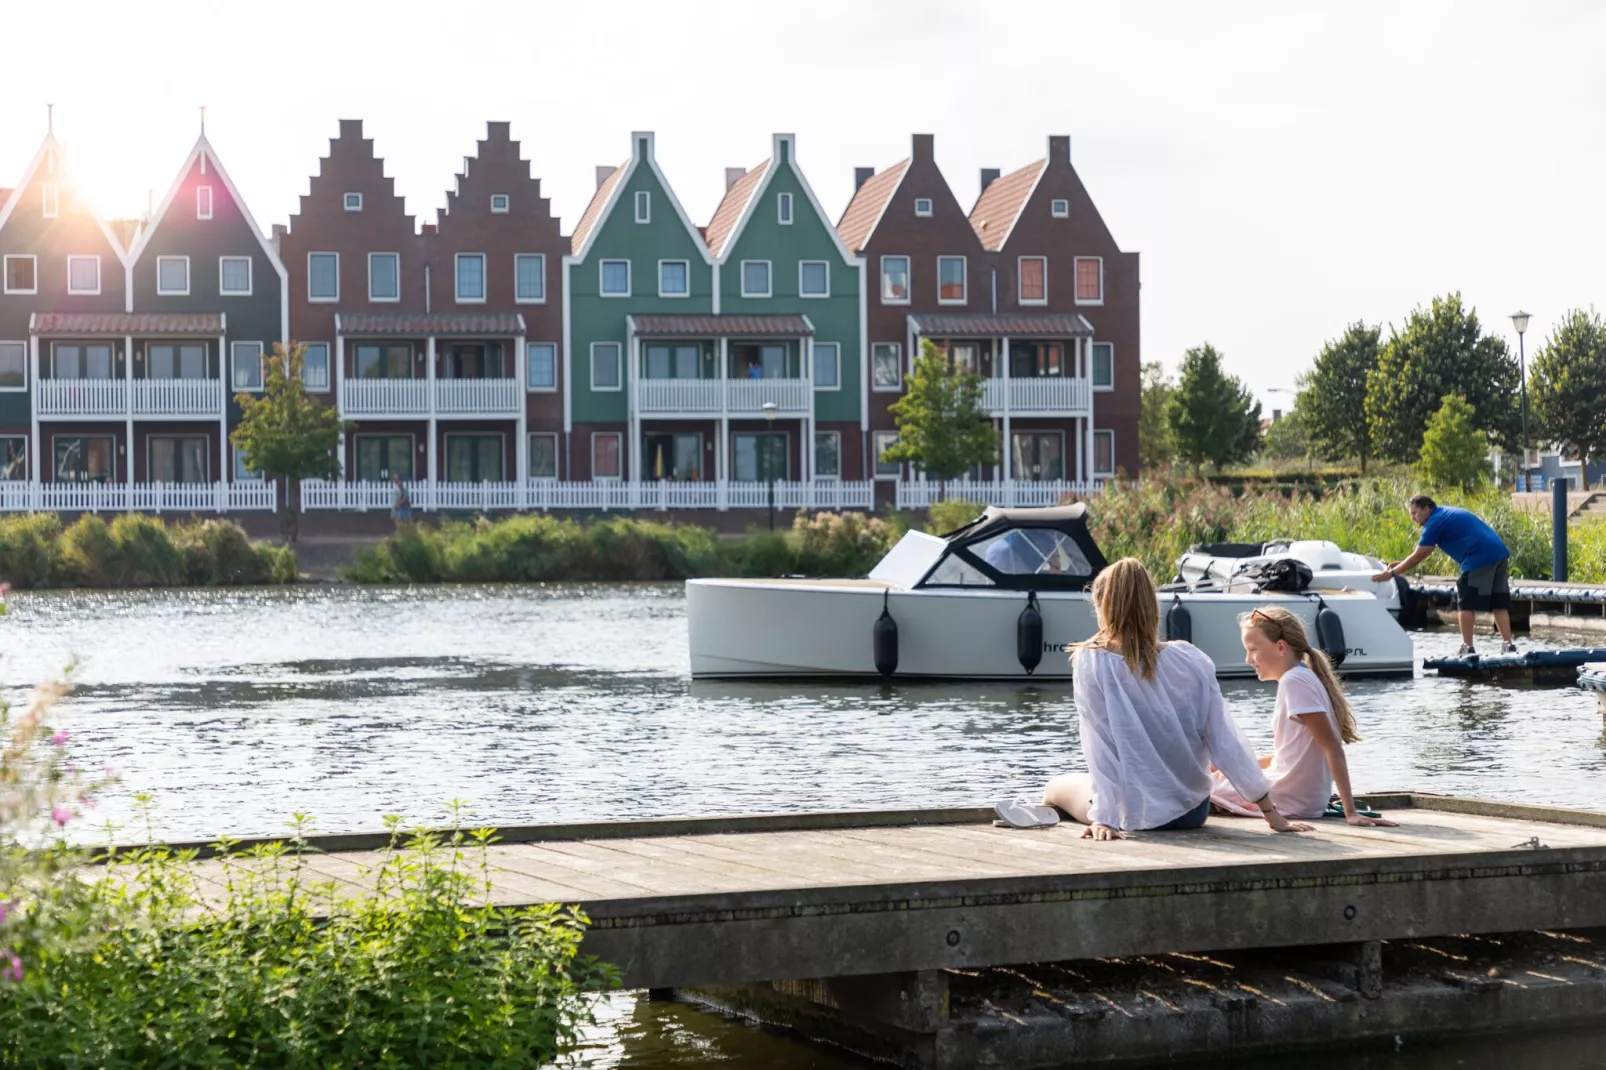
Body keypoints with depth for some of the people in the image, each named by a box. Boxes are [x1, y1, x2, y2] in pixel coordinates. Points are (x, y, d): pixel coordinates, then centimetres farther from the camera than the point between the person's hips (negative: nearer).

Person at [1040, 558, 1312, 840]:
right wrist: (1272, 813, -3)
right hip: (1192, 811, 4)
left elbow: (1100, 748, -19)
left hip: (1135, 814, -4)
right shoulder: (1191, 660, -7)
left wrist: (1104, 817, -17)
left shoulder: (1090, 663, -16)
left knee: (1055, 788, 27)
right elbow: (1226, 742, -6)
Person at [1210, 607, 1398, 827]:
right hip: (1307, 799, 10)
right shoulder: (1304, 677, 12)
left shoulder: (1293, 681, -16)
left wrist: (1351, 811, -27)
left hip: (1289, 800, -10)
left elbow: (1332, 747, -22)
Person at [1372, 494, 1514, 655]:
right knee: (1499, 603, 9)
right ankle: (1508, 646, 6)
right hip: (1499, 553, 9)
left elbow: (1418, 556, -4)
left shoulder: (1435, 522, -5)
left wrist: (1391, 573, 2)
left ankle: (1467, 648, 0)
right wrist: (1402, 564, 28)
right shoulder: (1446, 514, 24)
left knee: (1466, 604, 0)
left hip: (1480, 559, -9)